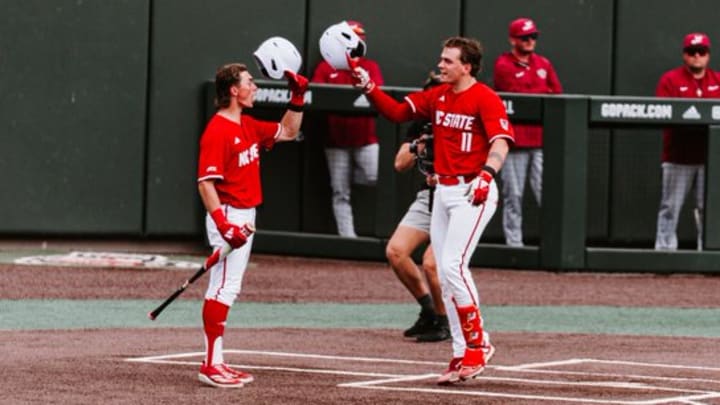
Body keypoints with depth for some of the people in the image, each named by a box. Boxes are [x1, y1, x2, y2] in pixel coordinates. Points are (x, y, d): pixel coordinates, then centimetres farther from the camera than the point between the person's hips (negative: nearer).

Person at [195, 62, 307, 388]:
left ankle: (216, 362, 16)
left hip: (245, 216, 10)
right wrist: (223, 225, -30)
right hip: (228, 216, -10)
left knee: (228, 289, 11)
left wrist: (297, 98, 12)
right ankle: (211, 365, -11)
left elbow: (288, 132, 26)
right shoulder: (218, 131, -16)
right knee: (223, 287, -11)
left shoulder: (249, 126, 12)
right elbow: (206, 182, -22)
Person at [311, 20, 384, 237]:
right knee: (340, 192, 1)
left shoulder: (371, 66, 7)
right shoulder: (326, 67, 7)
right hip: (336, 139, 0)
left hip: (365, 138, 0)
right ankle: (347, 238, 7)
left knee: (375, 177, -19)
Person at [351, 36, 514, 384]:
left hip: (473, 192, -8)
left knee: (453, 266, -18)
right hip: (443, 192, 8)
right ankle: (462, 355, 13)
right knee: (445, 275, 7)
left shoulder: (485, 98, -12)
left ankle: (477, 344, -8)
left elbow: (500, 142, -22)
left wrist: (487, 174, -38)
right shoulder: (437, 96, 11)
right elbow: (397, 111, 13)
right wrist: (369, 88, 0)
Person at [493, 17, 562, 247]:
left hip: (541, 140, 4)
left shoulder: (543, 64, 16)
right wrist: (544, 93, 0)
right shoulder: (503, 65, -1)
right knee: (513, 195, 0)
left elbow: (557, 96, 10)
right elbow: (517, 96, -11)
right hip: (515, 139, -4)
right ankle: (514, 243, 5)